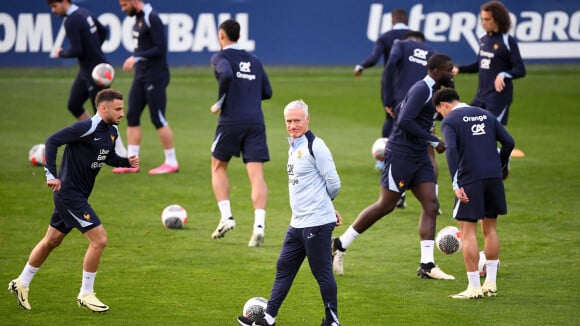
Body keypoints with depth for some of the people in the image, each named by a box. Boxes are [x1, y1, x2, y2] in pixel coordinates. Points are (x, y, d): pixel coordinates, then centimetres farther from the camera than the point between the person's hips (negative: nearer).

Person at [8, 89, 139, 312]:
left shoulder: (112, 132, 7)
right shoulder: (87, 127, -21)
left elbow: (109, 158, 23)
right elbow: (52, 141, -23)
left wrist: (127, 162, 3)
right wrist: (51, 175, -28)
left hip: (79, 195, 10)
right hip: (69, 193, -10)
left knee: (52, 241, 20)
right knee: (99, 239, -12)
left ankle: (22, 283, 35)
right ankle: (86, 295, 0)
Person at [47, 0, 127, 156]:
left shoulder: (71, 21, -21)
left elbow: (76, 51, -25)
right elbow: (103, 31, 19)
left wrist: (61, 53, -7)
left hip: (96, 72, -10)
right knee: (73, 105, 14)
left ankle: (121, 152, 6)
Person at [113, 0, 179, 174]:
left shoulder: (152, 19, -16)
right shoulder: (138, 18, 11)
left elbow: (161, 48, -21)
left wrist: (137, 58, -21)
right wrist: (135, 59, 10)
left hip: (155, 77, -9)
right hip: (141, 75, 9)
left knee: (158, 119, -4)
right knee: (132, 116, 7)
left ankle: (171, 162, 6)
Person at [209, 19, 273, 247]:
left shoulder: (220, 57, 2)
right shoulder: (254, 61, 18)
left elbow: (226, 74, -21)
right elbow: (267, 92, 19)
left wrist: (219, 102, -9)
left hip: (231, 120, -3)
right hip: (256, 121, 3)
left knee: (218, 167, 18)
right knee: (257, 175, -3)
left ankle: (226, 217, 5)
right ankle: (259, 225, -18)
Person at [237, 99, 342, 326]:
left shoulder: (314, 146, -13)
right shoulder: (294, 147, 15)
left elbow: (333, 184, -11)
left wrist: (322, 203, 7)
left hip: (317, 222, -9)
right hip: (298, 223, 9)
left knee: (322, 273, -1)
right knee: (284, 268, 12)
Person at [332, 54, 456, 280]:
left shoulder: (432, 90, 14)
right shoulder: (421, 90, -16)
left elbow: (401, 112, 25)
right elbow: (405, 121, -25)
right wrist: (434, 141, -20)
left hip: (419, 157, 9)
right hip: (401, 154, -9)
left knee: (431, 206, -1)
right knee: (386, 205, -2)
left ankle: (427, 265, -3)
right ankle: (340, 245, 10)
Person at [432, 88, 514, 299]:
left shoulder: (449, 121, -1)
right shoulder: (486, 115, 15)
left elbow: (452, 150, -16)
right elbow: (508, 142, 11)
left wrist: (456, 184, -18)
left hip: (469, 180, -6)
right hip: (493, 178, 6)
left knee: (468, 232, -1)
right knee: (490, 229, 16)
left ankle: (474, 288, -3)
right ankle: (491, 283, 17)